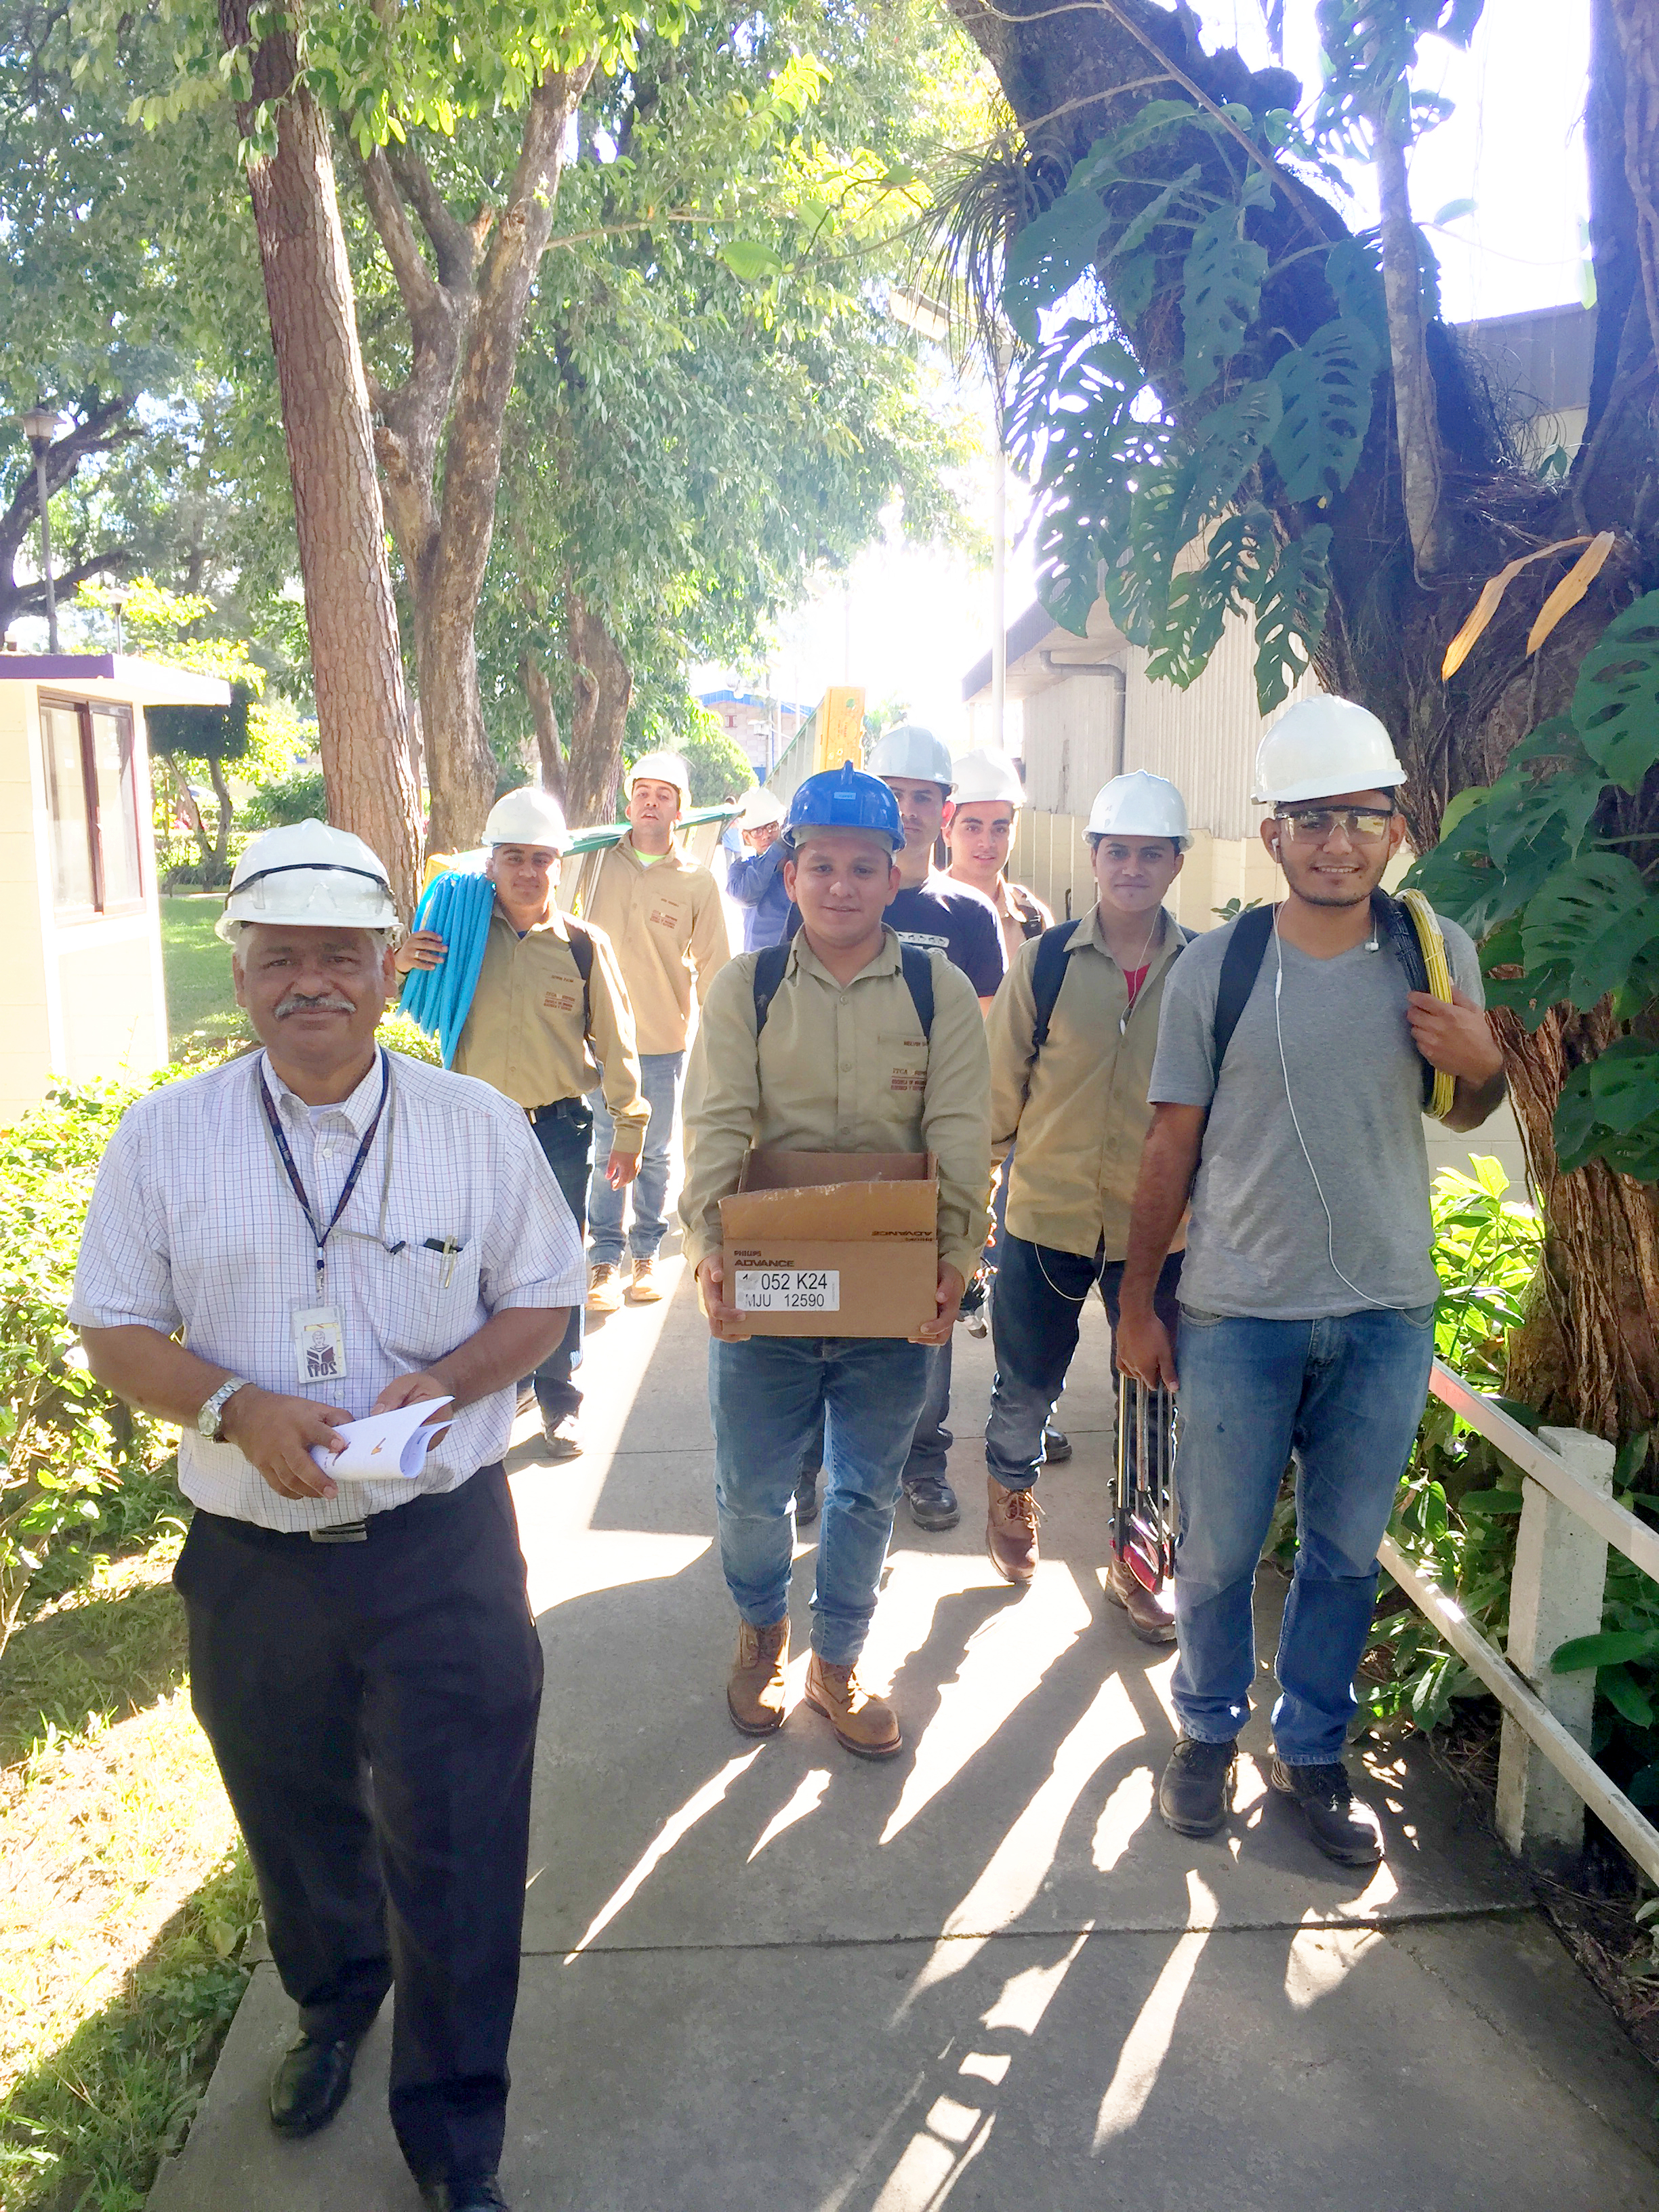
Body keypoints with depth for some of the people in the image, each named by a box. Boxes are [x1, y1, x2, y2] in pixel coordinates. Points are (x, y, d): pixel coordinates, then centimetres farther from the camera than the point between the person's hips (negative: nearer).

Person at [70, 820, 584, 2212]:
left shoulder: (477, 1123, -3)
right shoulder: (163, 1137, -2)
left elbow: (541, 1302, 2)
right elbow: (116, 1331, 1)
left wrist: (448, 1381, -17)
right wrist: (233, 1407, -17)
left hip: (442, 1546, -1)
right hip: (252, 1559, 2)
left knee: (457, 1856, 6)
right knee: (298, 1829, 24)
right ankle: (333, 2013, 55)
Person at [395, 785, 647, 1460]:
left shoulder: (584, 946, -3)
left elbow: (615, 1042, 3)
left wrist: (628, 1129, 4)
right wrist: (399, 964, -9)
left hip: (559, 1129, -2)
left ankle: (558, 1398, 24)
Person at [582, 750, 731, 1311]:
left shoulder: (697, 882, 0)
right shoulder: (599, 861, 1)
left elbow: (713, 966, 4)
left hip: (664, 1039, 0)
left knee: (654, 1156, 9)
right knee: (606, 1151, 1)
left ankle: (646, 1257, 23)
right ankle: (606, 1261, 12)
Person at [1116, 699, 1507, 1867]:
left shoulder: (1439, 951, -1)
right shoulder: (1216, 966, -7)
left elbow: (1466, 1112, 13)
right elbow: (1174, 1144, -2)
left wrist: (1482, 1063, -11)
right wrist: (1138, 1302, 0)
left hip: (1388, 1311, 2)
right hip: (1239, 1312, -2)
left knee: (1348, 1552, 14)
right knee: (1219, 1549, 10)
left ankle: (1313, 1749, 35)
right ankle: (1212, 1730, 36)